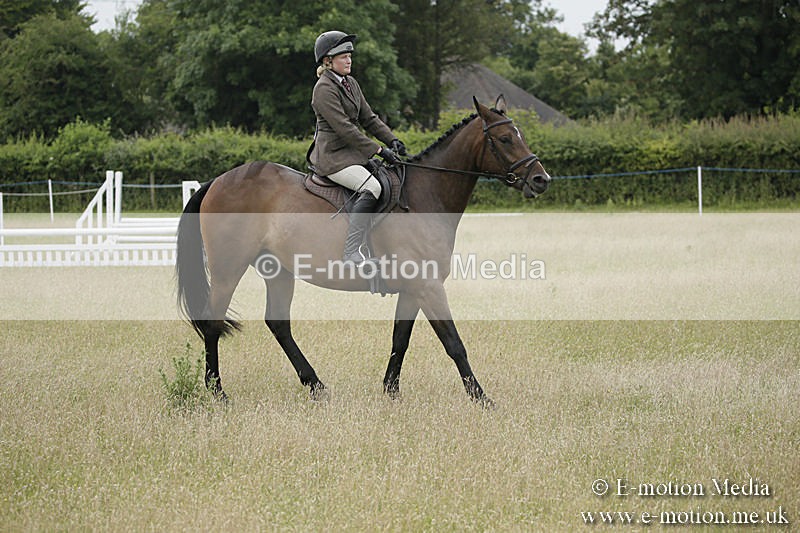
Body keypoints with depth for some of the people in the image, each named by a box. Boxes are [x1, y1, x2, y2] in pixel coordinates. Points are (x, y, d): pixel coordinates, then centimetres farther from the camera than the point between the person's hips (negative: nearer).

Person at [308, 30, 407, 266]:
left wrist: (392, 140, 1)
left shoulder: (350, 83, 15)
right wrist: (378, 150, -21)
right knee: (371, 186, -30)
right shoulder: (324, 89, -14)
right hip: (332, 156, -10)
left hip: (352, 153, 10)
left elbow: (368, 118, 17)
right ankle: (352, 253, -37)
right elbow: (344, 128, -20)